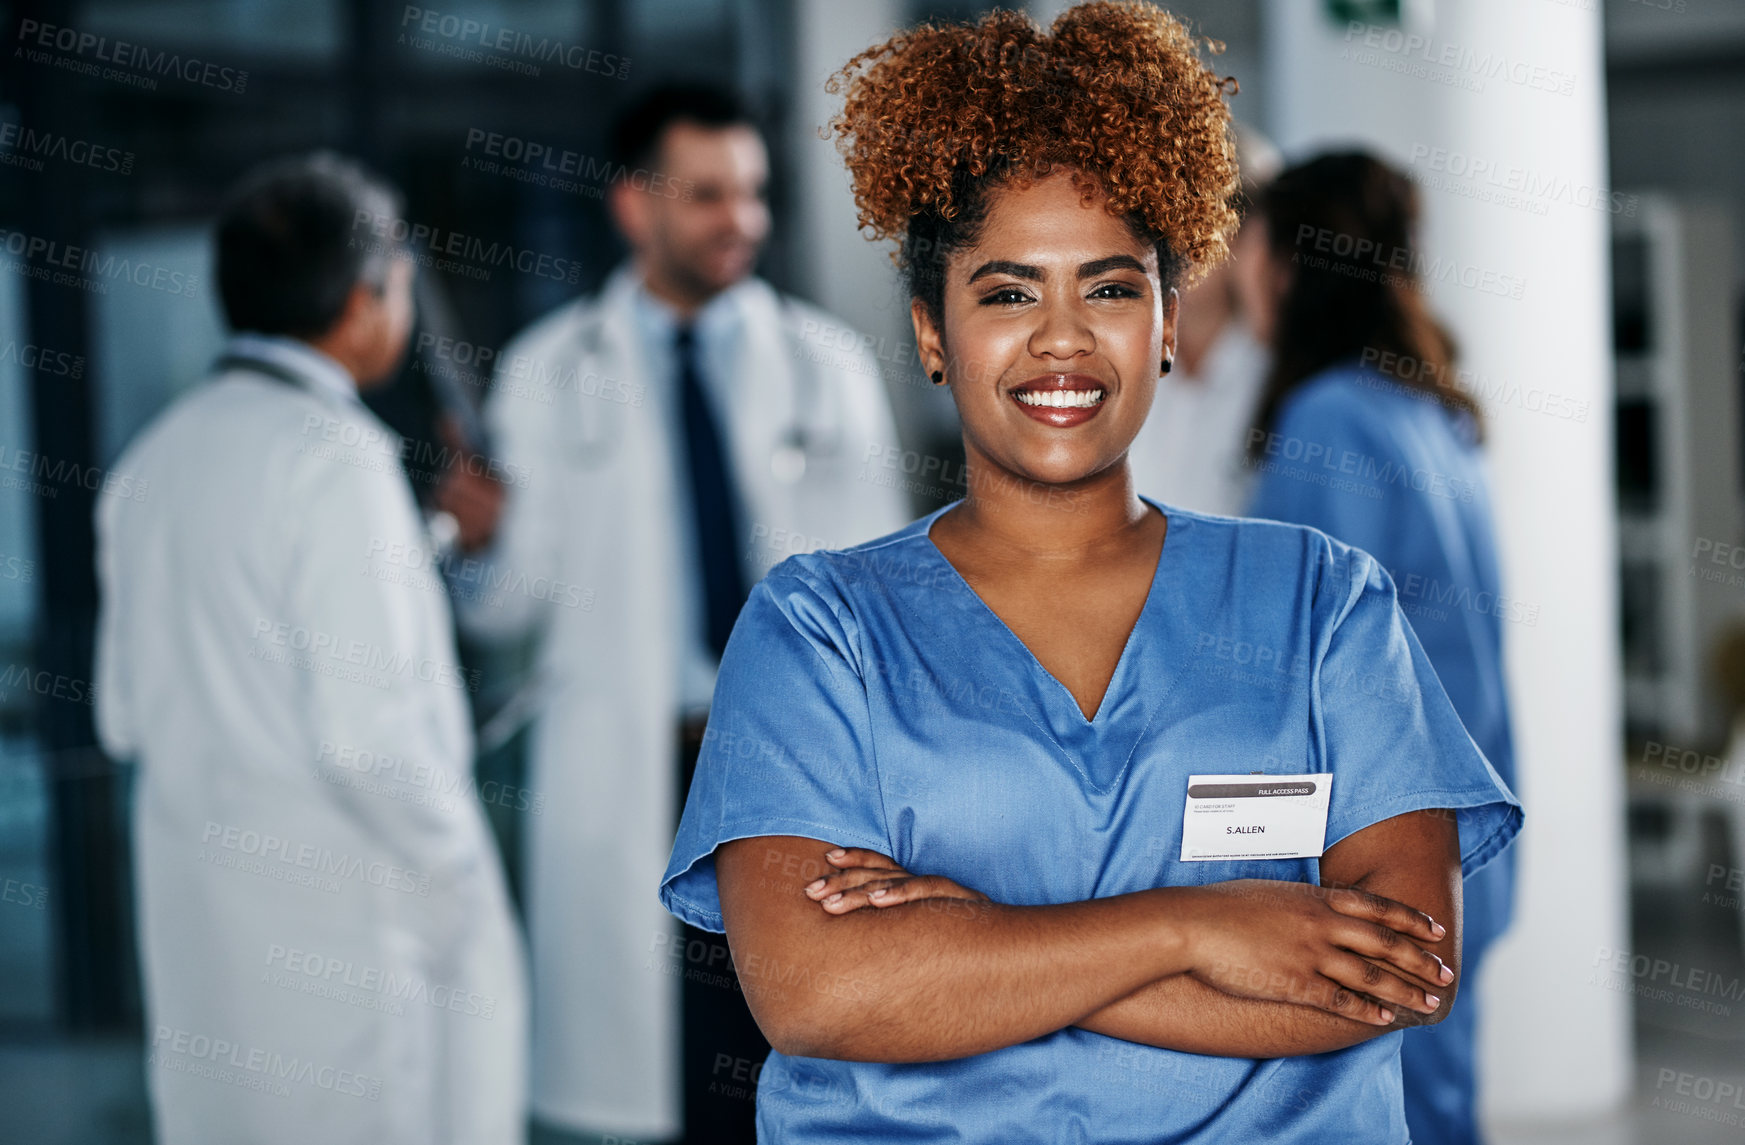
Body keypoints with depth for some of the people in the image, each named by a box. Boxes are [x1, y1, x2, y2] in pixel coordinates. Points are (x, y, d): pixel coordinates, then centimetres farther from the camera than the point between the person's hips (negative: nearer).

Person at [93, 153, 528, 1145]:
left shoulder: (156, 459, 9)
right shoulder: (337, 461, -15)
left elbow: (125, 716, 14)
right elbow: (366, 735, -21)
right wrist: (459, 878, -8)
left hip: (196, 905, 8)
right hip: (350, 918, -8)